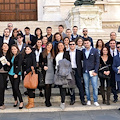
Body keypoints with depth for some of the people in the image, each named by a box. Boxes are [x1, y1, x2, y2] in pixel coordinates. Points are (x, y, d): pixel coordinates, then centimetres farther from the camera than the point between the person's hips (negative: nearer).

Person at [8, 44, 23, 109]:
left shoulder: (19, 56, -4)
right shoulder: (12, 56, 15)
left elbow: (19, 65, -12)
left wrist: (16, 73, -18)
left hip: (17, 74, -6)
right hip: (11, 73, 7)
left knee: (16, 88, -13)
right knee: (13, 88, 10)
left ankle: (21, 102, -5)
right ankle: (15, 101, 23)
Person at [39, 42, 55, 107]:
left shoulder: (53, 54, 15)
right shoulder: (42, 54, 5)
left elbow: (54, 63, 17)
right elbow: (39, 63, 4)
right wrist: (43, 66, -13)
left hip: (51, 71, 3)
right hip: (45, 72, -3)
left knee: (49, 86, 6)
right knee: (47, 86, -7)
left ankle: (48, 100, 14)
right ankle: (47, 101, -2)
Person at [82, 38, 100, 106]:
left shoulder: (95, 51, 0)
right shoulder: (83, 51, 9)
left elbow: (97, 62, -3)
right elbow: (82, 60, 9)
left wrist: (95, 71, -10)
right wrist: (83, 70, -3)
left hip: (93, 72, -3)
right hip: (85, 72, 3)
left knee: (95, 87, -5)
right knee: (86, 87, 7)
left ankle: (95, 101, 5)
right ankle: (88, 100, 19)